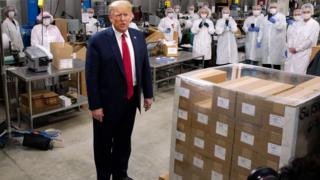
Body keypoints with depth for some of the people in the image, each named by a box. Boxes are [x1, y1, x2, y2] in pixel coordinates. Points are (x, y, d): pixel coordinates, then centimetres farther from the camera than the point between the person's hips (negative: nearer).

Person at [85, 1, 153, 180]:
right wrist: (95, 105, -14)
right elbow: (91, 76, -13)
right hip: (108, 101, -4)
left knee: (124, 141, 19)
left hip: (131, 99, 5)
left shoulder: (139, 37, 2)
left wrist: (148, 94, 8)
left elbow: (145, 67, 9)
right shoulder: (98, 40, -13)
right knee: (104, 143, 12)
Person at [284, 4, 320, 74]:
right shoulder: (297, 23, 13)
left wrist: (297, 49, -9)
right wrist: (290, 47, -6)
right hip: (292, 53, 5)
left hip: (303, 54, -5)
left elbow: (310, 40, -9)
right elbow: (290, 34, 11)